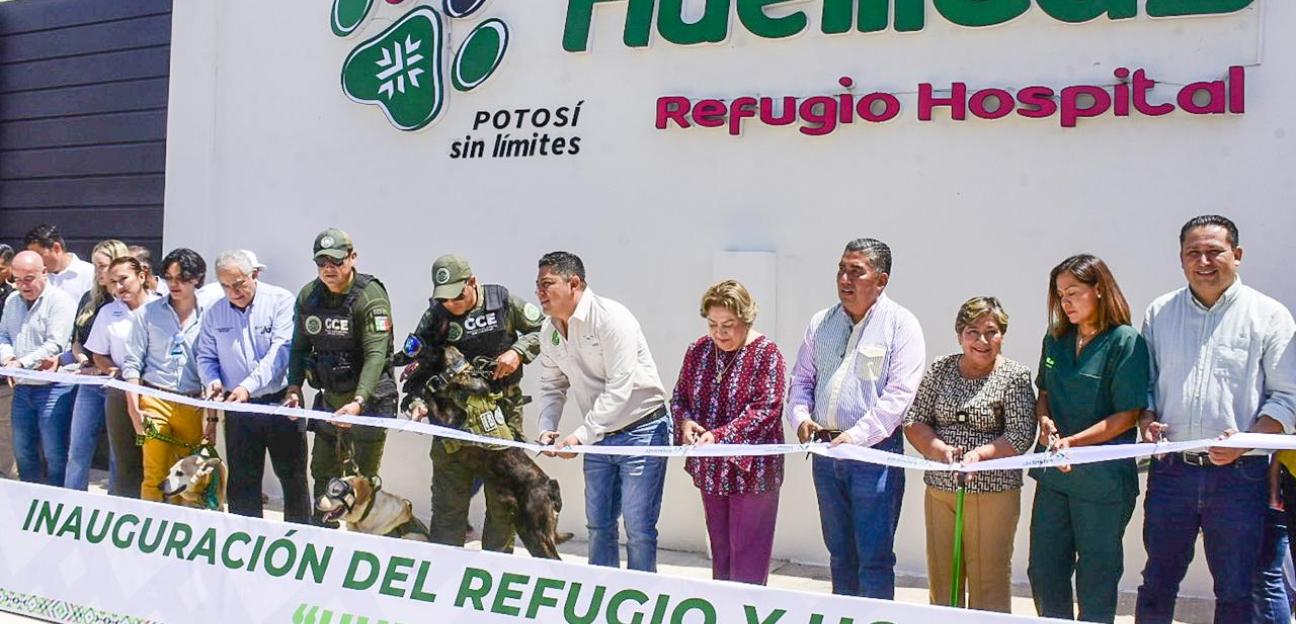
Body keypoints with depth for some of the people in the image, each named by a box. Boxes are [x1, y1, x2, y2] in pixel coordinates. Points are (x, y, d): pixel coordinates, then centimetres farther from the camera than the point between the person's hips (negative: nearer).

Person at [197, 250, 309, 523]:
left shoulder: (280, 301, -8)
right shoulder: (215, 313, 6)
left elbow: (281, 351, -17)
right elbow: (206, 357, 12)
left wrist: (248, 386, -26)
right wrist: (212, 381, -10)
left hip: (281, 403, -3)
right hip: (238, 408, 4)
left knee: (292, 476, 4)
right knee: (242, 479, 10)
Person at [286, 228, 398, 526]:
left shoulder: (371, 297, -18)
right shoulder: (307, 296, 2)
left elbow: (376, 354, -25)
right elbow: (299, 347, 9)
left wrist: (358, 402, -35)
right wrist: (294, 387, -5)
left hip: (368, 396, -6)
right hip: (330, 398, 6)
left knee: (365, 477, 0)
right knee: (323, 472, 13)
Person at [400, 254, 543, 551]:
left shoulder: (502, 301, -3)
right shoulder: (434, 317, -1)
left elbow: (542, 329, 7)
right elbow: (416, 365, 0)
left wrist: (517, 351, -11)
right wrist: (416, 400, -18)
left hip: (502, 411, -1)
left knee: (503, 499, 5)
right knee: (448, 501, 4)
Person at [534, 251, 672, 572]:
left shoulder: (611, 318, -21)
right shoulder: (549, 331, 3)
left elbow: (619, 388, -26)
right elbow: (553, 386, 13)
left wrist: (580, 435, -27)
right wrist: (546, 429, -4)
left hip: (641, 429, -7)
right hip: (599, 435, 7)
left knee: (638, 528, -6)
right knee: (598, 525, 13)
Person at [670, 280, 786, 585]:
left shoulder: (766, 353, -11)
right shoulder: (698, 350, 5)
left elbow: (765, 410, -18)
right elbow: (680, 396, 12)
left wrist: (720, 435, -28)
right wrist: (685, 421, -10)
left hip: (751, 471, -6)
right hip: (710, 469, 6)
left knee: (748, 554, -1)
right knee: (719, 549, 16)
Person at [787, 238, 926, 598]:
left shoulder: (901, 324, -6)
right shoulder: (821, 323, 11)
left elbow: (899, 394, -13)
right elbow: (801, 379, 16)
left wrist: (856, 436, -19)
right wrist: (801, 417, -3)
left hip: (875, 451, -5)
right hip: (825, 450, 6)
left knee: (874, 557, -3)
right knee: (839, 551, 15)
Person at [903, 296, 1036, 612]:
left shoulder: (1015, 376, -3)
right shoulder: (941, 369, 7)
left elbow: (1021, 436, -9)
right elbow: (913, 421, 3)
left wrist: (980, 453, -23)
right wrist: (940, 449, -14)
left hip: (992, 492, -4)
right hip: (939, 489, 4)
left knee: (988, 581, 0)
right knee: (941, 578, 12)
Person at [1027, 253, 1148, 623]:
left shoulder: (1125, 342, -11)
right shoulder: (1055, 339, 7)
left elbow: (1127, 415, -13)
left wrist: (1073, 442, -21)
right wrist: (1044, 419, -4)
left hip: (1102, 479, -6)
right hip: (1054, 474, 6)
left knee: (1096, 578, 8)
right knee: (1043, 572, 11)